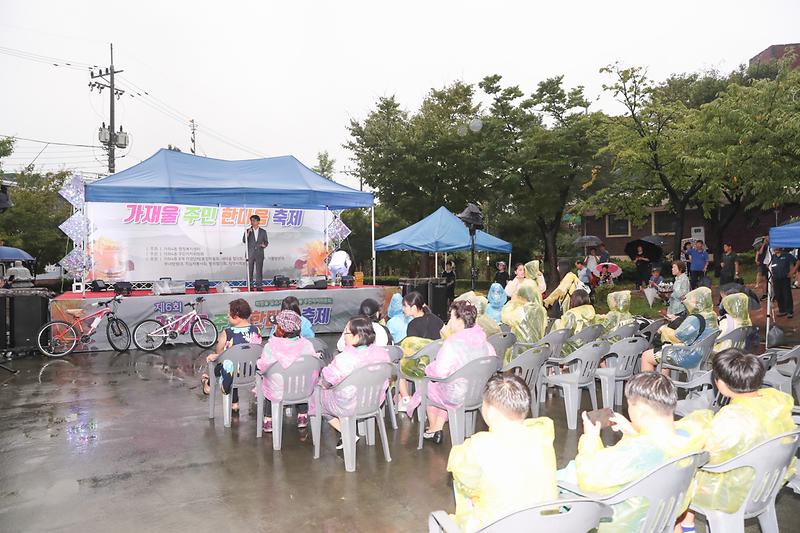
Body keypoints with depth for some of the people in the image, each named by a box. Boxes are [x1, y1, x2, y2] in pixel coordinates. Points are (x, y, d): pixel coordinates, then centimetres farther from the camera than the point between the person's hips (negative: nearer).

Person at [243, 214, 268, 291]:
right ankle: (250, 286, 4)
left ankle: (259, 286, 4)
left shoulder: (263, 231, 8)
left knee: (259, 270, 0)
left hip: (259, 254, 0)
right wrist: (248, 233, -14)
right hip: (250, 254, 0)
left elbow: (266, 241, 9)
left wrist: (264, 245, -13)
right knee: (250, 271, 0)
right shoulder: (248, 231, 8)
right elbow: (244, 241, -1)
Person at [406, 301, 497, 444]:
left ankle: (432, 429, 39)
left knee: (430, 384, 23)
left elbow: (440, 372, -27)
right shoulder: (484, 341, -5)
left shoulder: (451, 343, -25)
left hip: (457, 398, -6)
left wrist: (428, 368, -4)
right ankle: (438, 429, 33)